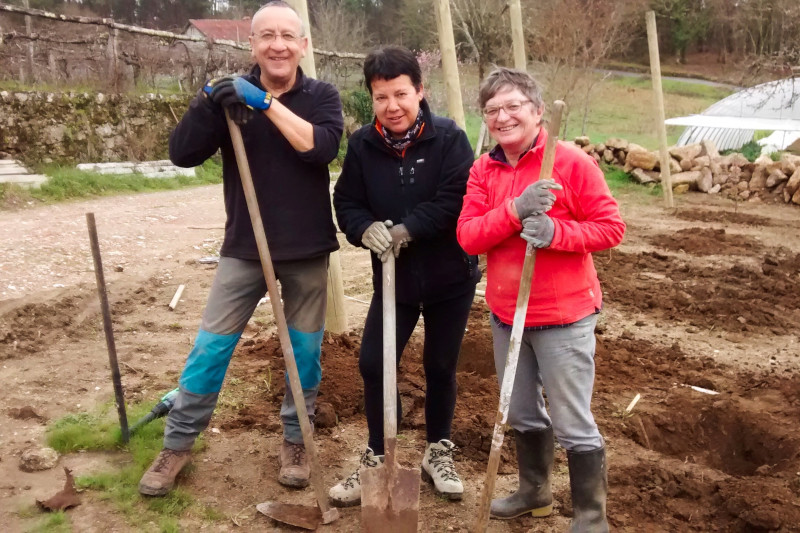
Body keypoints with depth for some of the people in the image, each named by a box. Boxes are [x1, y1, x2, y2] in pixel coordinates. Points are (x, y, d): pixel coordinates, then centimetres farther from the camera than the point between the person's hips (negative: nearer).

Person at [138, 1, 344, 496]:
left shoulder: (321, 95, -1)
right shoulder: (230, 94, 1)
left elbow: (321, 146, -21)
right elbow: (182, 154, -9)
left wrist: (266, 102, -24)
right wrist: (206, 103, -24)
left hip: (306, 250, 0)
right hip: (244, 247, 1)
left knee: (305, 350, 9)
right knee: (210, 346, 4)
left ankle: (295, 440, 28)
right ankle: (178, 442, 21)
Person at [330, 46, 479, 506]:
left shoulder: (449, 137, -14)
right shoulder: (362, 144, -4)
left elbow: (457, 199, -22)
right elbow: (346, 203, -3)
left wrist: (406, 230, -28)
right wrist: (367, 229, -24)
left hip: (449, 277, -2)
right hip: (393, 276, 3)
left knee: (440, 367, 12)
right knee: (373, 363, 1)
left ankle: (439, 452, 35)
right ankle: (378, 457, 24)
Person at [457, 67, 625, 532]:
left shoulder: (572, 161, -12)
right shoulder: (483, 170, 3)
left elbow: (611, 226, -12)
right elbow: (468, 237, -8)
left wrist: (556, 232, -27)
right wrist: (515, 210, -24)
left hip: (563, 316, -5)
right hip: (506, 314, 6)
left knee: (573, 425, 4)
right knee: (523, 414, 21)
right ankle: (535, 491, 43)